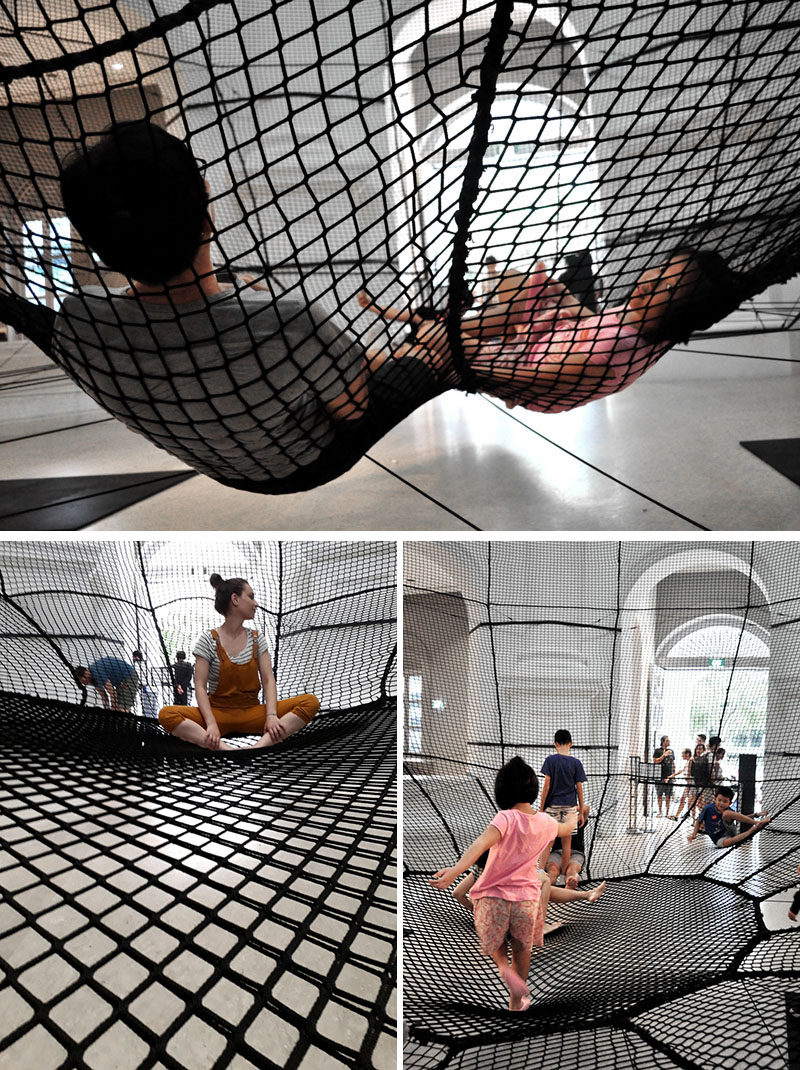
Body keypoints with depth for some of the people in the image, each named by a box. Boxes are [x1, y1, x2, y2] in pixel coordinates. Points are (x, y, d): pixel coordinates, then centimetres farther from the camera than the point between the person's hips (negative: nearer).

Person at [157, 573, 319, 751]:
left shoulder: (256, 638, 11)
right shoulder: (209, 640, 0)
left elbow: (268, 680, 2)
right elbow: (200, 686, -7)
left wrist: (271, 715, -17)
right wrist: (211, 723, -23)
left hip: (252, 712, 3)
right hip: (219, 711, -2)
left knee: (311, 702, -21)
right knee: (166, 714, -31)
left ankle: (260, 745, -39)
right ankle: (226, 749, -42)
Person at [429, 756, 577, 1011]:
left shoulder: (506, 818, -19)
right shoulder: (545, 821, -3)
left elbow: (482, 843, -37)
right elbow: (566, 829, 22)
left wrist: (455, 871, -49)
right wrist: (574, 817, 46)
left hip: (493, 894, -3)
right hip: (526, 895, 3)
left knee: (495, 941, 23)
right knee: (521, 948, 25)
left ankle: (504, 967, -5)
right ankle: (516, 1001, 36)